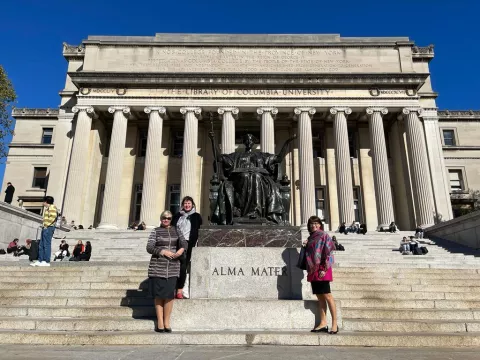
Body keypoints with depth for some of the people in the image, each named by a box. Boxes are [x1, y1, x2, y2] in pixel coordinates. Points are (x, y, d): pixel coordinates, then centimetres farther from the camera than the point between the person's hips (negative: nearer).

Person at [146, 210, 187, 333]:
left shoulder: (176, 231, 13)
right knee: (159, 295, 2)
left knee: (170, 295, -1)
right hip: (158, 267, -2)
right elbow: (149, 247, -3)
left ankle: (167, 322, 11)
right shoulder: (155, 231, 5)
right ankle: (160, 322, 12)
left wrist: (181, 250, -18)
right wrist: (163, 252, -15)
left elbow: (184, 243, 4)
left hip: (173, 267, 2)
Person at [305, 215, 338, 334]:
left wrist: (324, 269, -15)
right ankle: (323, 323, 11)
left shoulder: (324, 236, -3)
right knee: (320, 297, 7)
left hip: (321, 270, -7)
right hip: (313, 270, 7)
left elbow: (328, 251, -11)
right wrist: (306, 246, 8)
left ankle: (334, 324, -1)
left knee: (327, 296, -6)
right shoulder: (310, 238, 18)